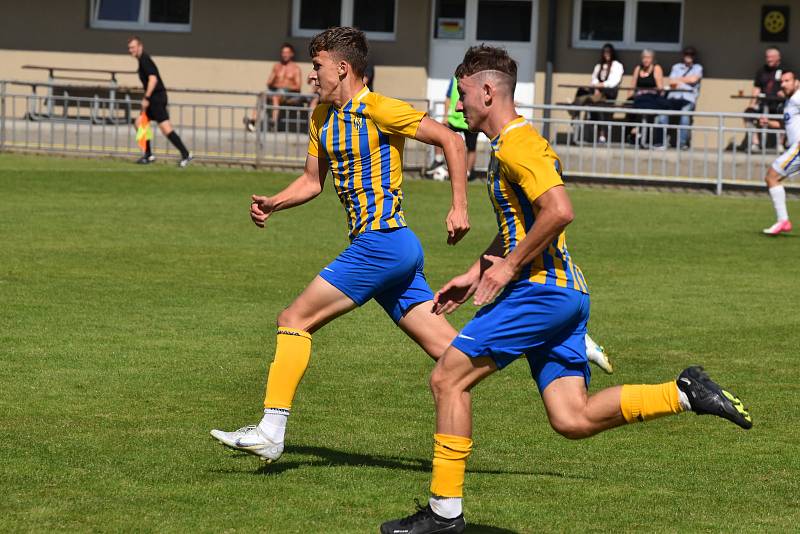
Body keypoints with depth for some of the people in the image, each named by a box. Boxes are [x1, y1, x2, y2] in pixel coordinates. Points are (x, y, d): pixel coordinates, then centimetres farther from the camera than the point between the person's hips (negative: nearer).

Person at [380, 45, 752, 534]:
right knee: (572, 420, 3)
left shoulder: (517, 144, -13)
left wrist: (509, 266, -17)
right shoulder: (512, 144, 20)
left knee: (448, 378, -4)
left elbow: (559, 211, -25)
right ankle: (685, 393, -1)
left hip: (541, 289, -10)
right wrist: (474, 275, 25)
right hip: (565, 292, 10)